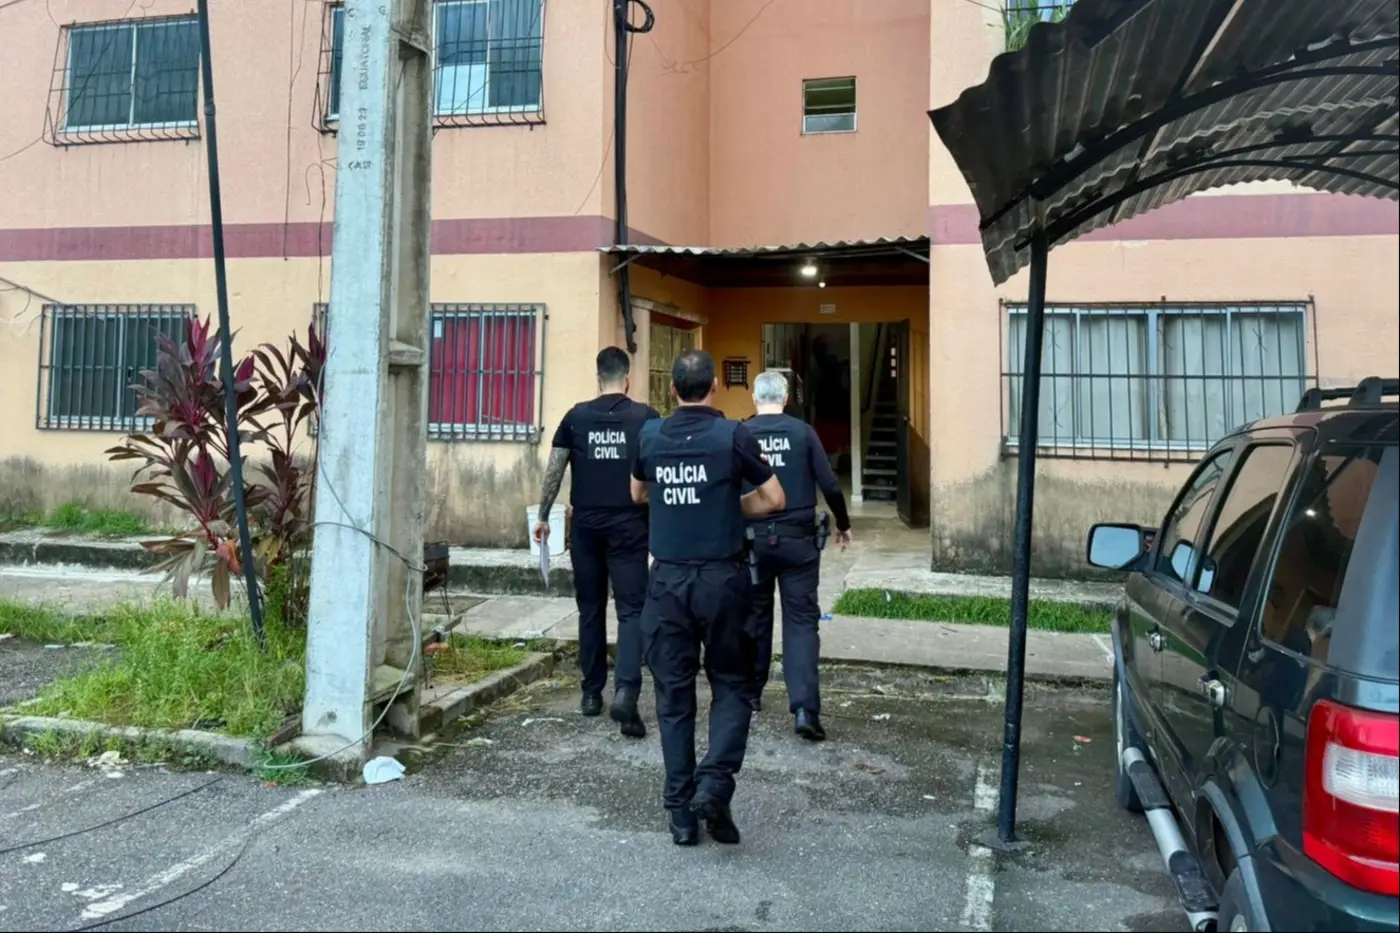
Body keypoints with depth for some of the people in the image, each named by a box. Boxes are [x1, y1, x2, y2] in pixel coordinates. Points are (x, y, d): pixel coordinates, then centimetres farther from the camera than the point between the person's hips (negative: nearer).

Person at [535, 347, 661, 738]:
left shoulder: (576, 416, 3)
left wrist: (543, 516, 12)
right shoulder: (646, 417, -1)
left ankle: (592, 693, 21)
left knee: (591, 609, 13)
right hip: (629, 526, -2)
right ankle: (625, 690, -17)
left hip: (586, 525, 2)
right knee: (632, 610, 0)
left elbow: (554, 470, 4)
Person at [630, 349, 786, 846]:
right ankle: (714, 783, -5)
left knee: (673, 693, 9)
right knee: (731, 685, 12)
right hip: (722, 578, -2)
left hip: (668, 579, 3)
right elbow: (773, 498, -2)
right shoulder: (733, 435, -7)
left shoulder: (651, 435, 4)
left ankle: (681, 809, 13)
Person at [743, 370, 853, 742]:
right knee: (801, 619, 1)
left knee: (755, 615, 17)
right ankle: (804, 708, -9)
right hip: (797, 538, -1)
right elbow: (829, 485, -4)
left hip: (754, 538, 2)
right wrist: (843, 524, 12)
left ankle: (751, 694, 28)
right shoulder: (802, 431, -4)